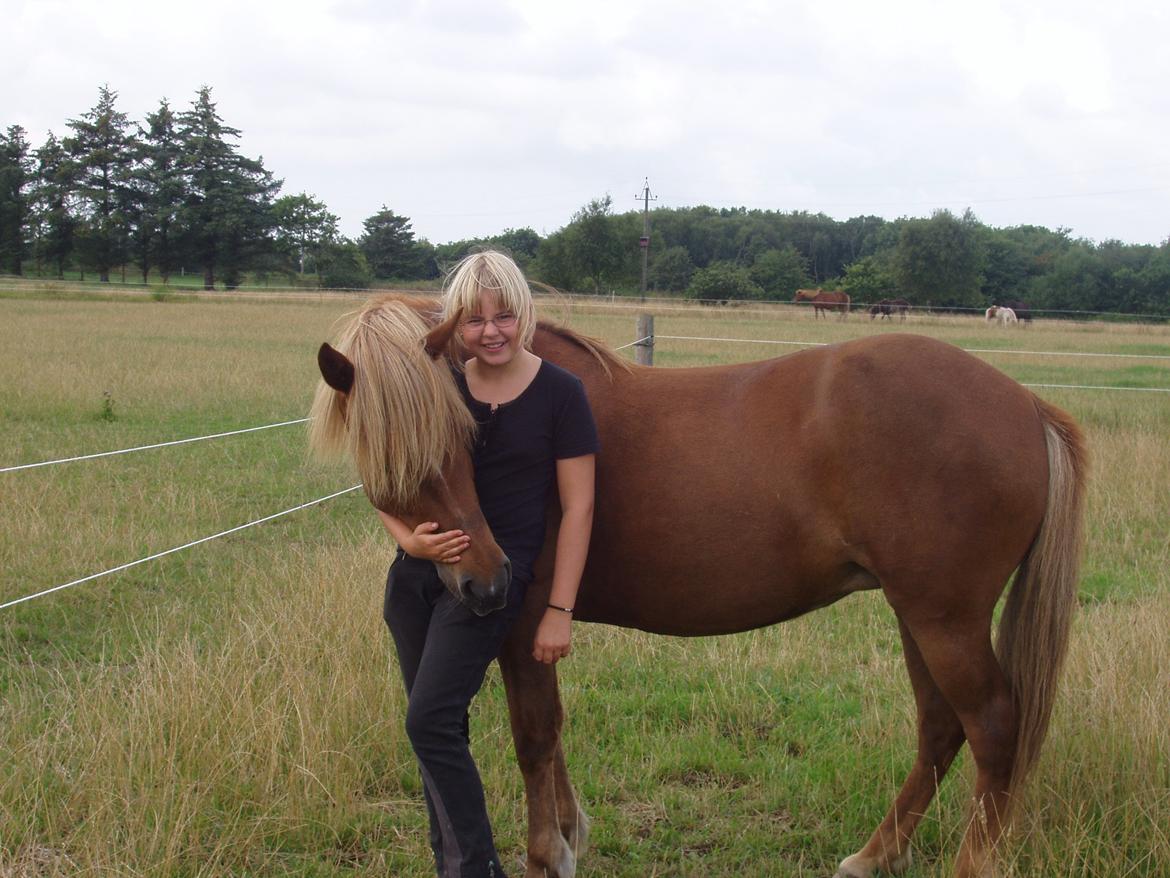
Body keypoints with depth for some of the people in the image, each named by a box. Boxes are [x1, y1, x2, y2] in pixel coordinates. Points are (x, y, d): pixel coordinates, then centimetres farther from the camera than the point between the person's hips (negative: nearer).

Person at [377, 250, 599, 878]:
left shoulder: (560, 394, -7)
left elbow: (578, 507, -6)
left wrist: (559, 612, -10)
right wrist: (409, 538, -15)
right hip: (417, 572, 5)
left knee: (430, 721, -14)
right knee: (439, 730, 12)